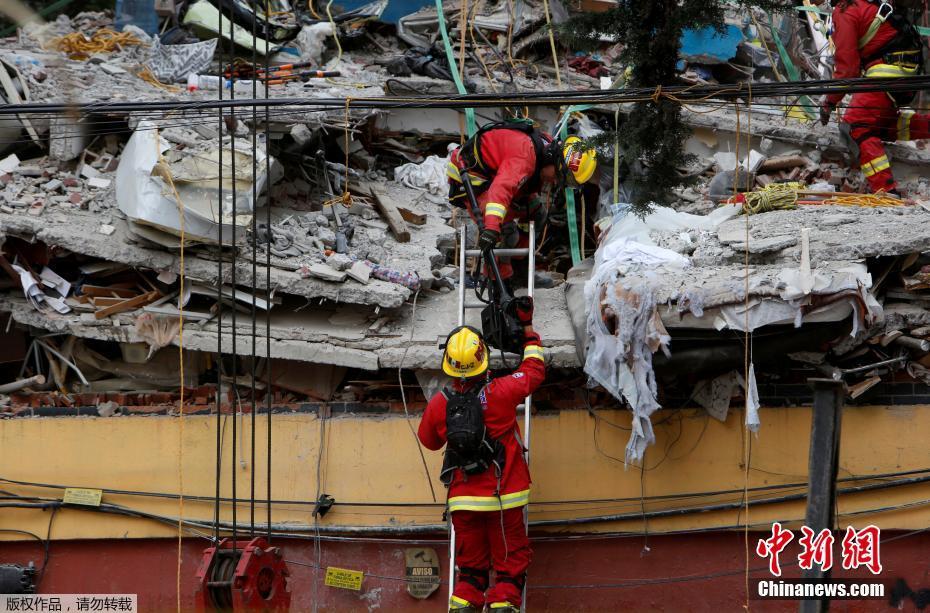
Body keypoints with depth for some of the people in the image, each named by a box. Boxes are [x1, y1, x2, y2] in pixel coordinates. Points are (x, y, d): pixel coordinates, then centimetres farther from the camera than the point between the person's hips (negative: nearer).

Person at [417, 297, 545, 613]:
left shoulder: (438, 404, -9)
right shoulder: (500, 393, -16)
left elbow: (429, 440, 11)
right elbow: (534, 370, 3)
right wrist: (528, 326, 15)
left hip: (463, 500, 3)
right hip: (503, 497, -2)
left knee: (470, 565, 16)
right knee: (510, 562, 9)